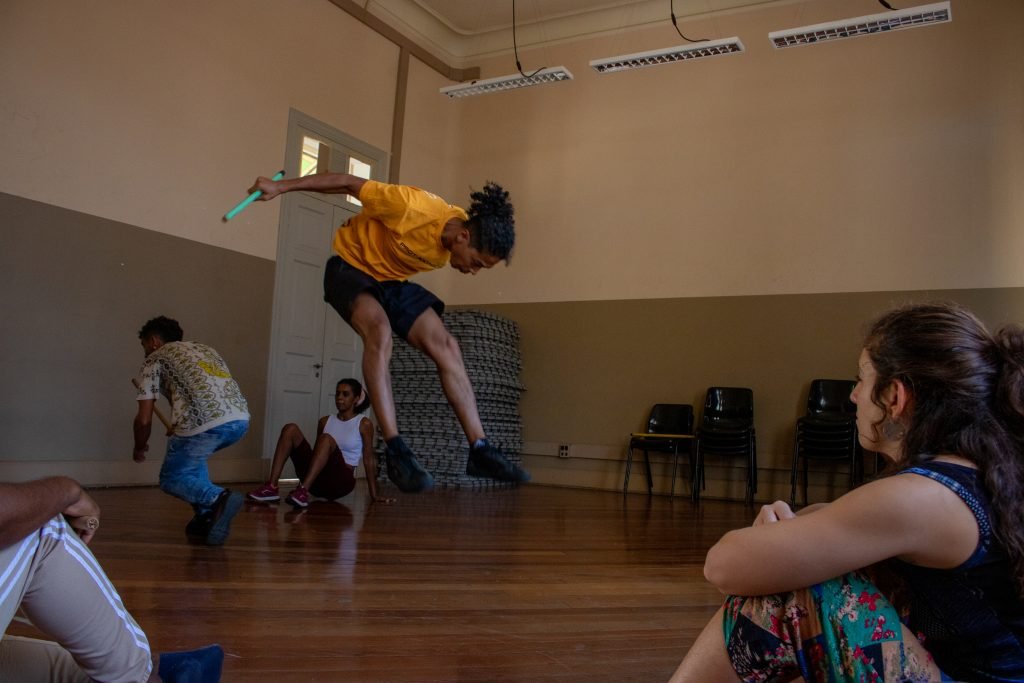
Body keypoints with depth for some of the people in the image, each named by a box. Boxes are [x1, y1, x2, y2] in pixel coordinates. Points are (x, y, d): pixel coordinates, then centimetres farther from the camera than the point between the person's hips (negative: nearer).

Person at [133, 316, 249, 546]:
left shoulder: (155, 359, 16)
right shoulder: (204, 348, 34)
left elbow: (144, 419, 12)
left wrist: (139, 448, 32)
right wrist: (180, 429, 52)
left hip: (205, 424, -6)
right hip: (241, 420, 6)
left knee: (171, 479, 16)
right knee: (191, 456, 33)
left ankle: (218, 499, -12)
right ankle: (209, 517, 20)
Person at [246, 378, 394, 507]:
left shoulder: (364, 424, 1)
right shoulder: (325, 421, 15)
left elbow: (369, 459, -1)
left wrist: (374, 495, -3)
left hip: (342, 481, -5)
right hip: (318, 479, 5)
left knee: (326, 439, -31)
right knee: (290, 429, -10)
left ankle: (303, 491, -42)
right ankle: (272, 487, -23)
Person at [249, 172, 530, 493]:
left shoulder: (455, 245, -13)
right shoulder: (415, 207, -34)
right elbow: (349, 183, -23)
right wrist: (281, 186, -16)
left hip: (393, 281, 6)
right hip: (351, 266, -6)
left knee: (445, 346, -10)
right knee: (379, 330, -34)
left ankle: (479, 449, -11)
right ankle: (396, 450, -35)